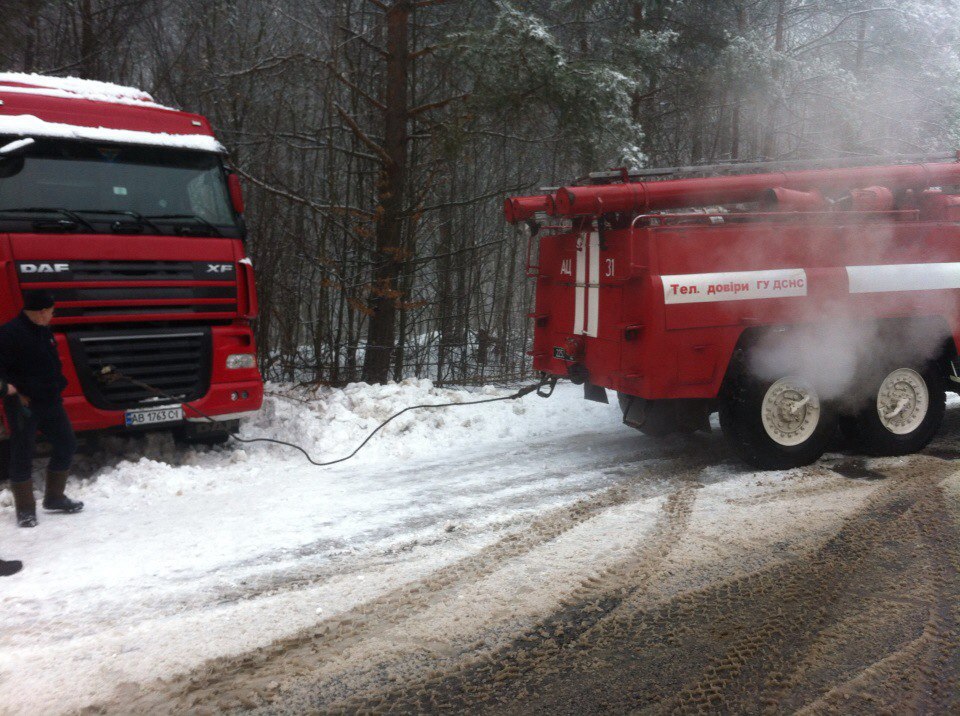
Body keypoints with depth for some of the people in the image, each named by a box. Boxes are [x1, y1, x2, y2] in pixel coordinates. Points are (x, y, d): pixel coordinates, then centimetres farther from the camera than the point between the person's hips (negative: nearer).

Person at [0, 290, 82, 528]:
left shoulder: (45, 332, 11)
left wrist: (58, 384, 13)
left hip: (50, 402, 8)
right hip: (23, 405, -8)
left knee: (67, 445, 13)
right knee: (23, 455, 1)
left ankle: (54, 498, 28)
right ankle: (25, 510, 12)